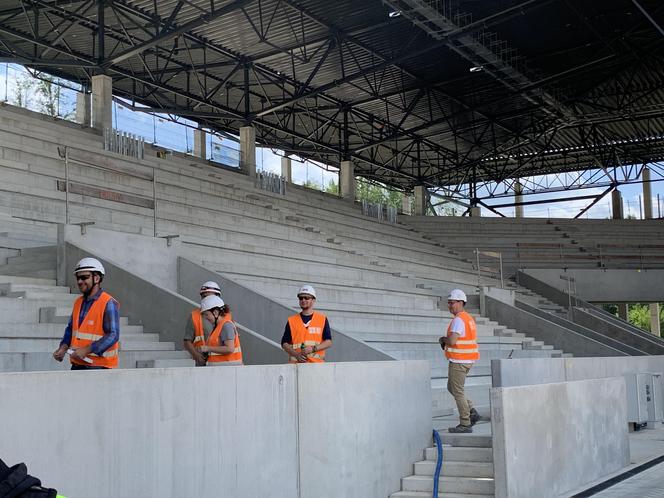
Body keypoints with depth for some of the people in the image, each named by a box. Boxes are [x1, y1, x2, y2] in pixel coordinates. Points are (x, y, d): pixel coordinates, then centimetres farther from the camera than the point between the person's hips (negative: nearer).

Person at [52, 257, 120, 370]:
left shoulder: (108, 304, -11)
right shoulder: (78, 302, 14)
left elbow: (113, 335, -18)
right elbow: (70, 329, 24)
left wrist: (87, 350, -22)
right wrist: (64, 347, 4)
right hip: (77, 364, 7)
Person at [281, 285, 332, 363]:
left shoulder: (322, 319, 12)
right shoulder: (291, 320, 14)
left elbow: (328, 342, 6)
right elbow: (284, 343, 11)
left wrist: (313, 349, -10)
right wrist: (296, 354, -7)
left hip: (317, 363, 0)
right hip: (296, 364, 1)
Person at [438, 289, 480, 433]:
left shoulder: (458, 320, -18)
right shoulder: (468, 318, 14)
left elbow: (452, 341, -28)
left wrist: (442, 339, -7)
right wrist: (446, 341, 11)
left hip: (458, 361, -10)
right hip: (468, 360, 10)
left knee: (458, 392, -1)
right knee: (451, 388, 21)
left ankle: (465, 424, 4)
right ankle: (472, 412, 12)